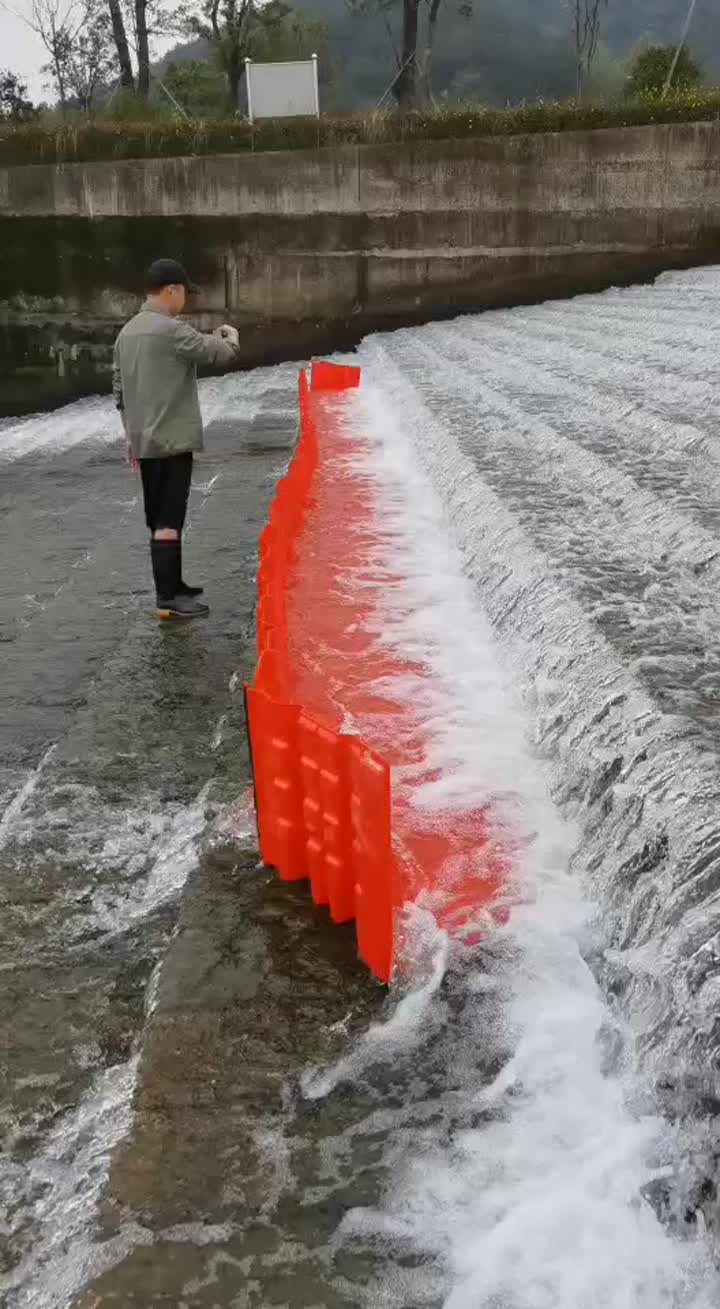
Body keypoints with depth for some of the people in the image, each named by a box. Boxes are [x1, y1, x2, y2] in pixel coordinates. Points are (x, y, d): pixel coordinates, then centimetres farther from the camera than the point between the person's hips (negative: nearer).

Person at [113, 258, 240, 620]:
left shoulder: (127, 332, 11)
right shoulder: (171, 330, -15)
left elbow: (119, 389, 15)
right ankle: (167, 598, -7)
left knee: (160, 519, 15)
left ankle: (172, 585, 25)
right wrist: (230, 336, 10)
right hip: (174, 440, -9)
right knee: (169, 520, -8)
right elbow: (221, 354, -13)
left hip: (144, 441, 9)